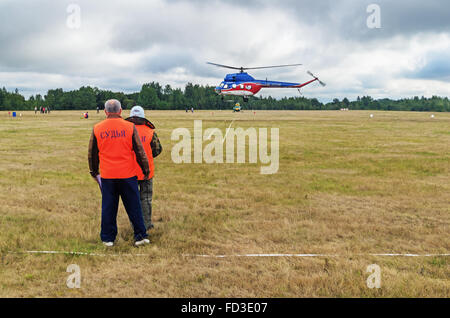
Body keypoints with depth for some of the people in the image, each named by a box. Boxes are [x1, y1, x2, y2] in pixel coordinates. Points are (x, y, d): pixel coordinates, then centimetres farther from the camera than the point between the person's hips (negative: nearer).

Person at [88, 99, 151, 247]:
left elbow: (92, 154, 10)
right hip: (128, 174, -1)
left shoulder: (97, 129, 1)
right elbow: (140, 151, -1)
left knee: (108, 208, 11)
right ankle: (140, 236, 13)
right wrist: (146, 170, 9)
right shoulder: (130, 127, -4)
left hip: (107, 175, 2)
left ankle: (108, 238, 18)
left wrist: (94, 172, 23)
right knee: (134, 207, 8)